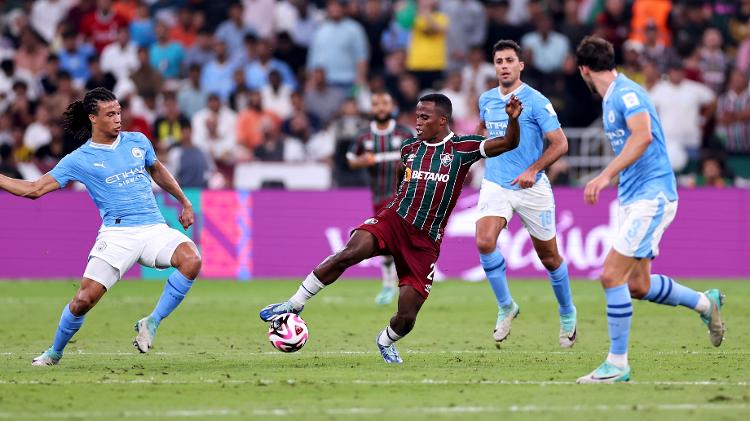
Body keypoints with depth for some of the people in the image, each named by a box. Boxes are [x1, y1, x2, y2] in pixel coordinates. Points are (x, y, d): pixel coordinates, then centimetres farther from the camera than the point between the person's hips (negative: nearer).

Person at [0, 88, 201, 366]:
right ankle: (55, 353, 15)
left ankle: (151, 323, -14)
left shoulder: (138, 142, 13)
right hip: (117, 233, -3)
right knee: (84, 299, -14)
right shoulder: (79, 160, 3)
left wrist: (184, 202, 36)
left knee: (191, 259, -27)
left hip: (154, 228, 3)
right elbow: (35, 189, 3)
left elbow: (157, 171, 33)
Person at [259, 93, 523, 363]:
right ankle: (295, 303, -22)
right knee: (349, 253, -30)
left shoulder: (463, 148, -2)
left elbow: (508, 144, -10)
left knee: (407, 318, -4)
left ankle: (386, 341, 32)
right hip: (394, 219, 2)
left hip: (425, 243, -2)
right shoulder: (409, 147, 10)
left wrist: (513, 119, -28)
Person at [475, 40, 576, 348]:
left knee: (548, 256, 7)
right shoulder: (486, 100, 6)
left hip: (532, 188, -3)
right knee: (484, 242, -23)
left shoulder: (536, 101, -10)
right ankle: (505, 306, -5)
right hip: (495, 185, 3)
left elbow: (560, 143, -12)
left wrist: (533, 170, -23)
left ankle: (567, 313, 31)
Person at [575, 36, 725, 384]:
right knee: (637, 286, 9)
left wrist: (605, 176, -37)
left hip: (651, 196, -10)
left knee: (612, 276, -13)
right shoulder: (611, 99, 15)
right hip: (634, 198, 10)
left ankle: (617, 364, -8)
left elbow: (643, 136, -32)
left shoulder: (626, 93, -15)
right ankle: (705, 303, 29)